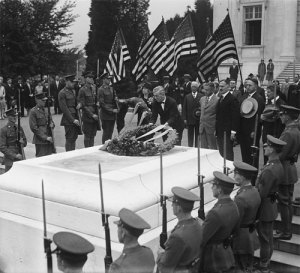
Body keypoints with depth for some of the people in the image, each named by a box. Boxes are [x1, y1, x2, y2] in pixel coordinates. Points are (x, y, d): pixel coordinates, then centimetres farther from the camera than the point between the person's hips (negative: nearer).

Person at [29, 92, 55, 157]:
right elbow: (33, 128, -12)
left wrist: (51, 124, -2)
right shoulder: (33, 112, -8)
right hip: (40, 140, -7)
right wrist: (45, 137, -15)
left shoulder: (45, 110, 13)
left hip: (49, 139, 7)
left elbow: (51, 121, 25)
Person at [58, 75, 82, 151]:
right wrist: (73, 120, -17)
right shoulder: (62, 93, -10)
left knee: (74, 137, 12)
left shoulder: (73, 91, 15)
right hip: (68, 120, -7)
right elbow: (64, 108, -14)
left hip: (76, 118, 8)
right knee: (70, 139, -4)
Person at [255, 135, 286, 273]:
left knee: (264, 238, 5)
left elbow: (262, 193, -24)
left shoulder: (269, 171, -28)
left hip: (265, 208, -9)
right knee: (268, 237, 22)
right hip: (272, 204, 9)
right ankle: (267, 261, 37)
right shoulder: (279, 166, 2)